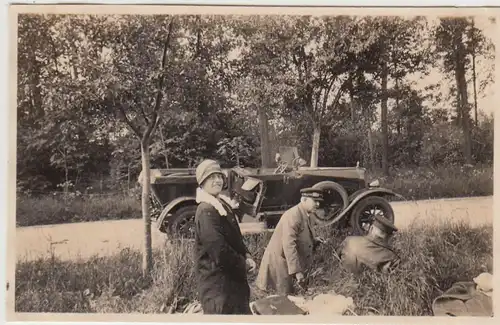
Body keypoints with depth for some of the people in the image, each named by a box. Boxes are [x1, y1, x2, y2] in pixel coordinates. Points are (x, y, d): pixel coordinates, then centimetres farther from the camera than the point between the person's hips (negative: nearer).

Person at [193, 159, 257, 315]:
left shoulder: (224, 205, 10)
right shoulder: (206, 211, -21)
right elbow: (220, 251, -26)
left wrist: (247, 256, 0)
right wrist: (243, 264, -12)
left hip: (232, 277, 10)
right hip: (217, 282, -10)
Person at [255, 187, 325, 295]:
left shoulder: (305, 215, 7)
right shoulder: (293, 216, -23)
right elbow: (289, 245, -30)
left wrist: (314, 241, 6)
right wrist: (297, 271, -31)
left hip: (287, 263, 9)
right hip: (279, 263, -9)